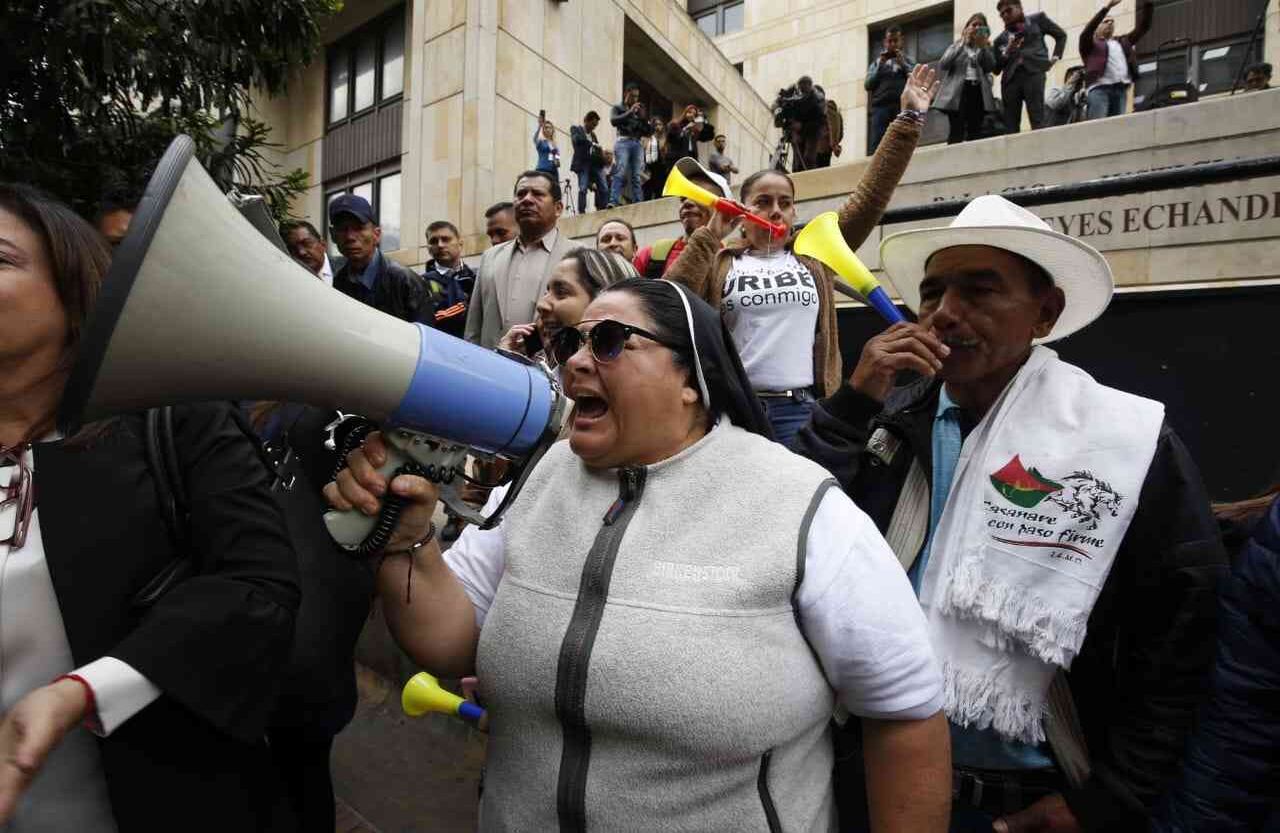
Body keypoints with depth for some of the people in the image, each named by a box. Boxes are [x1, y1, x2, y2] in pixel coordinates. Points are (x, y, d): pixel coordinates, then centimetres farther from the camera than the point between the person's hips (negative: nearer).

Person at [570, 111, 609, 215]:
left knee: (604, 188, -8)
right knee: (583, 189, -14)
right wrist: (593, 144, -14)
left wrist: (600, 150, 0)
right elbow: (577, 139, -12)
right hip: (583, 162, -5)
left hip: (595, 163, 5)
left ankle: (603, 211, -5)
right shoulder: (575, 129, 8)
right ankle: (581, 212, -11)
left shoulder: (593, 134, 25)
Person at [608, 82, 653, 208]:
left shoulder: (638, 111, 22)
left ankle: (638, 202, -4)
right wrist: (630, 112, -8)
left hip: (637, 143, 4)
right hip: (623, 142, -4)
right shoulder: (617, 108, 14)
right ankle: (614, 201, -25)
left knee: (636, 176, -2)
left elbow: (648, 131, 17)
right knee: (620, 173, -18)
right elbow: (613, 121, -8)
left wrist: (643, 117, 3)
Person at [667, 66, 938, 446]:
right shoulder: (718, 262, 6)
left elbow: (871, 195, 10)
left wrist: (908, 120, 9)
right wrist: (709, 234, -7)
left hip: (801, 409, 2)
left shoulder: (814, 254, 12)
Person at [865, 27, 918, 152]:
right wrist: (879, 66, 1)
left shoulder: (909, 60, 20)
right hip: (881, 106, 1)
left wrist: (903, 63, -1)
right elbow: (867, 85, 10)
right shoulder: (877, 61, 22)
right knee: (876, 145, -12)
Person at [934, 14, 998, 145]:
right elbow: (943, 65, -2)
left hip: (978, 92, 2)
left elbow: (990, 66, 2)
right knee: (957, 133, -15)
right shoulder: (956, 46, 17)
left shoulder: (986, 48, 21)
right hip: (958, 92, -2)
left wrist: (982, 46, -6)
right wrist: (962, 43, -5)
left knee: (975, 133, -6)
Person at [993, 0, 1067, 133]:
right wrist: (1006, 52, -2)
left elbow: (1061, 35, 23)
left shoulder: (1037, 19, 19)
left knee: (1037, 120, -16)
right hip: (1010, 78, 2)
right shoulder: (1001, 38, 20)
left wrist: (1055, 56, 11)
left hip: (1033, 72, -2)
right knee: (1010, 125, -6)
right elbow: (996, 68, 13)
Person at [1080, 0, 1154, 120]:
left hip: (1121, 89, 5)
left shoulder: (1123, 41, 29)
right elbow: (1088, 29, -4)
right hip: (1100, 88, -5)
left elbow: (1143, 26, 25)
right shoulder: (1091, 43, 14)